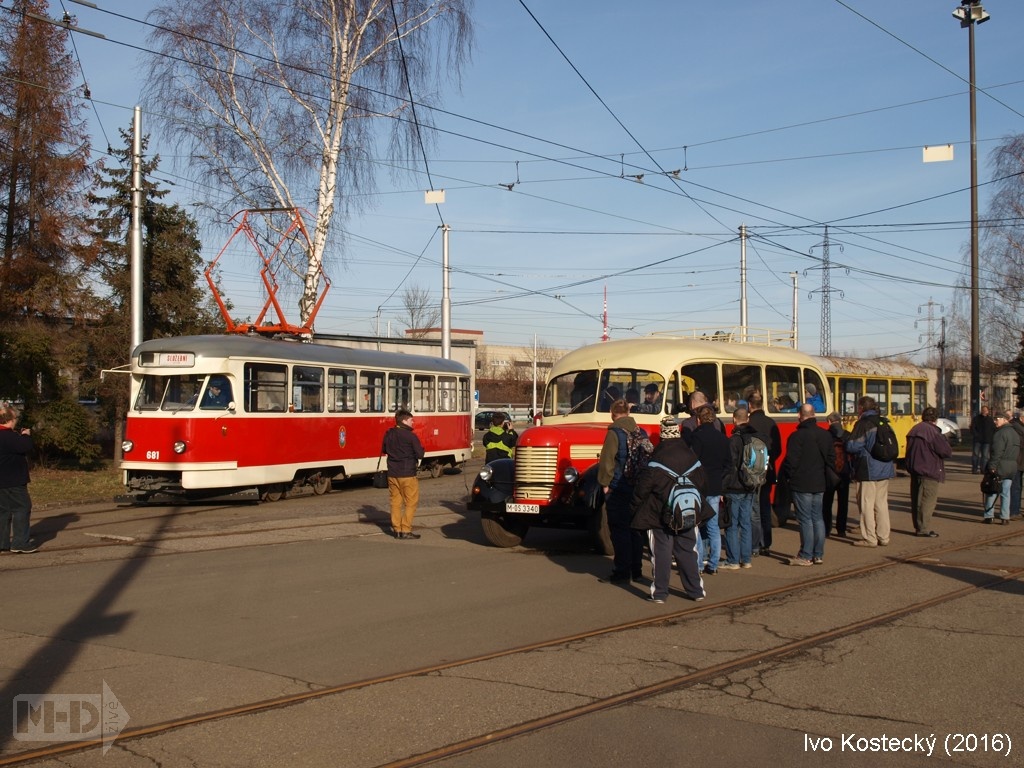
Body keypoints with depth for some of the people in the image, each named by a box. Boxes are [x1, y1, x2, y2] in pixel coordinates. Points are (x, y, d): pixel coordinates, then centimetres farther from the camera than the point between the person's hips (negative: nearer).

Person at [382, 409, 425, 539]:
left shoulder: (388, 434, 4)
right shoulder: (410, 436, -14)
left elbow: (384, 450, 18)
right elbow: (420, 454, -13)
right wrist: (421, 447, 6)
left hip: (392, 473, 6)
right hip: (407, 474, -6)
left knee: (395, 502, 12)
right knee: (411, 502, 3)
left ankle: (396, 529, 15)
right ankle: (406, 530, 0)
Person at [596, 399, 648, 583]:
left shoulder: (614, 433, -11)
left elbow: (607, 461, -14)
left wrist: (605, 483, -5)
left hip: (618, 490, -6)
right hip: (639, 489, 6)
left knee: (620, 531, 0)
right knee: (635, 529, 13)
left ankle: (621, 572, 2)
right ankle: (636, 570, 18)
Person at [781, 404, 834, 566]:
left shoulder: (797, 436, -15)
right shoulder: (826, 435, 7)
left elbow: (791, 461, -16)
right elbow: (831, 459, 13)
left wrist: (788, 475, 2)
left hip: (801, 485, -6)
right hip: (819, 484, 6)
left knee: (805, 519, -3)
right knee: (817, 518, 12)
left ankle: (805, 556, 0)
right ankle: (818, 555, 15)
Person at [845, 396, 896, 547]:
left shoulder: (863, 424, -12)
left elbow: (852, 446, -17)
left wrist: (846, 448, 3)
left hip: (868, 470, -7)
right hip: (885, 468, 8)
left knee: (866, 504, -1)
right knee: (881, 503, 12)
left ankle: (869, 538, 1)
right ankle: (883, 537, 16)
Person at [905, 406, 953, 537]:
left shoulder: (914, 430, 11)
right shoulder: (933, 431, -16)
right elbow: (947, 451, -15)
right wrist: (944, 440, 2)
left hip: (914, 470, 8)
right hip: (929, 471, -8)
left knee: (916, 499, 13)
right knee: (928, 499, -4)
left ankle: (918, 527, 19)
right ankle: (924, 529, -5)